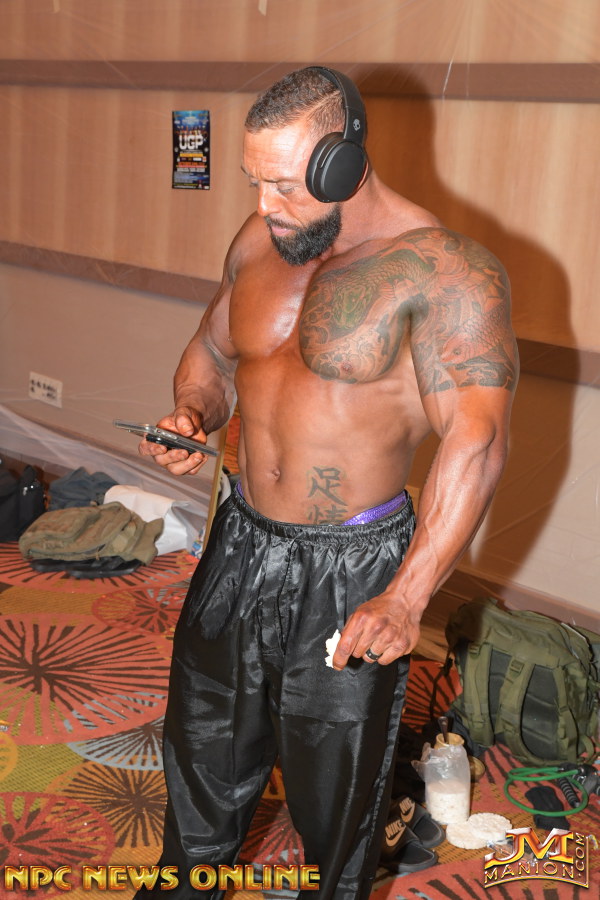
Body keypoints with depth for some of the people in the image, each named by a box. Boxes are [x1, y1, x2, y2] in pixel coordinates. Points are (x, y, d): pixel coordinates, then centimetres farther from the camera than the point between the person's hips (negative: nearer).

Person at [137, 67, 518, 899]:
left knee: (335, 771, 14)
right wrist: (193, 417, -8)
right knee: (205, 735, 24)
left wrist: (405, 601, -31)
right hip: (242, 541, 6)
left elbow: (475, 442, -25)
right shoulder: (260, 242, 0)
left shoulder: (444, 272, -20)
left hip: (350, 565, -6)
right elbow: (213, 352, 15)